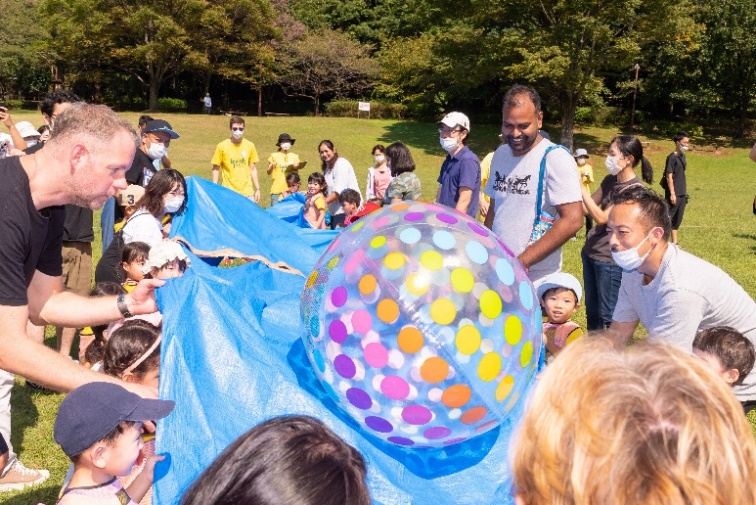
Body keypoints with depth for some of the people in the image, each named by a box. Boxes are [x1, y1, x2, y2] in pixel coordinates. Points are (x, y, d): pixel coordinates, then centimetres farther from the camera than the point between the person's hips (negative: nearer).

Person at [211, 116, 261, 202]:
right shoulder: (222, 146, -3)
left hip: (247, 192, 2)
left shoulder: (250, 146, 5)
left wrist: (257, 189, 8)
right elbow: (216, 169, 2)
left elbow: (253, 169, 11)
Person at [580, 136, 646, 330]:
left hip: (610, 260, -8)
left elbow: (601, 217, -22)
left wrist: (580, 187, -21)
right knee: (592, 313, 16)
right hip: (590, 252, 8)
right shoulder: (610, 180, 8)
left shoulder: (634, 189, -17)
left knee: (608, 317, 0)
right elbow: (587, 210, 12)